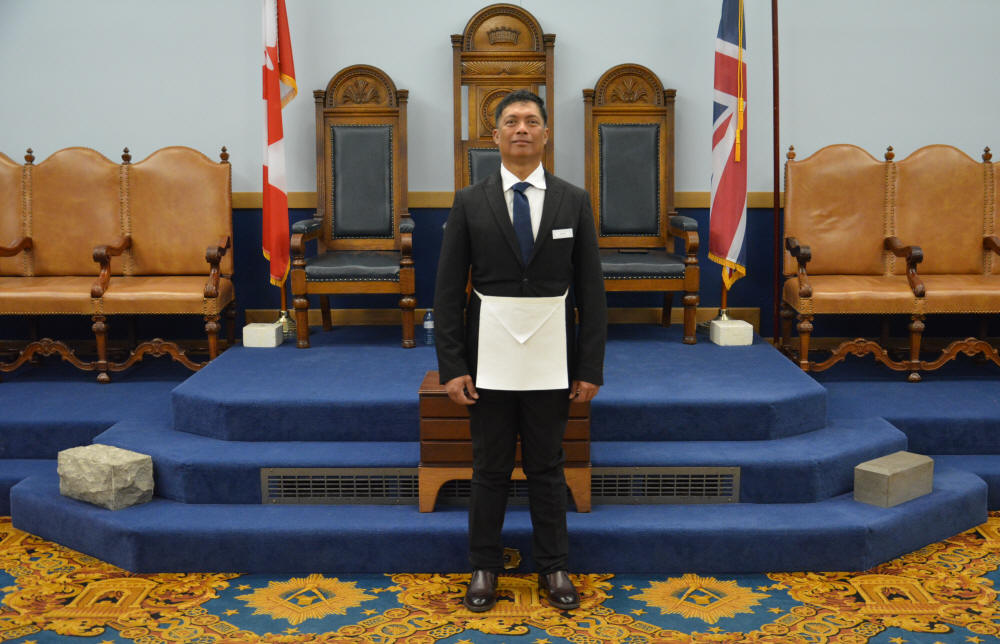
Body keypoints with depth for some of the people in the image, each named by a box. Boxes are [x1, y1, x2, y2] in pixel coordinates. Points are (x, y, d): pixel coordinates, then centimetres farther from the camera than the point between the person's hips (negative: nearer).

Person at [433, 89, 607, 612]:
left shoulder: (573, 201, 2)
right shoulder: (470, 202, 0)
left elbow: (590, 289, 2)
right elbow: (448, 289, -1)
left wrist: (590, 368, -2)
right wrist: (451, 366, -7)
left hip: (550, 362, 1)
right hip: (489, 361, 0)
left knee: (547, 469, 10)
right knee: (490, 470, 9)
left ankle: (553, 568, 24)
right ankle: (484, 569, 23)